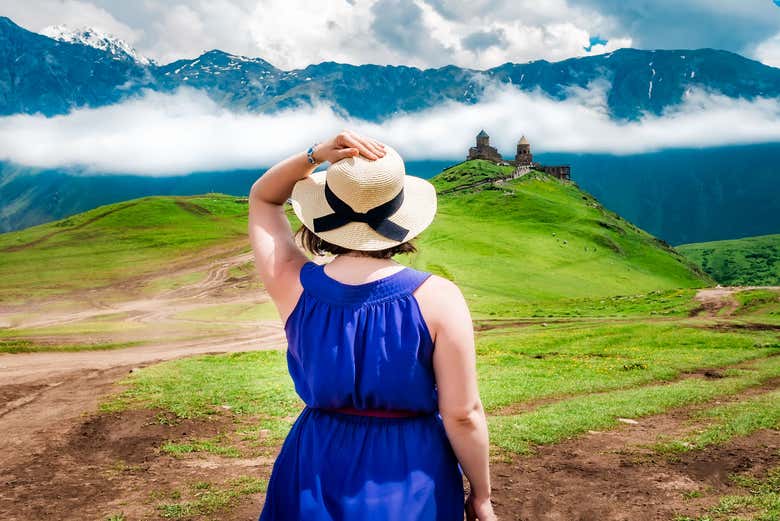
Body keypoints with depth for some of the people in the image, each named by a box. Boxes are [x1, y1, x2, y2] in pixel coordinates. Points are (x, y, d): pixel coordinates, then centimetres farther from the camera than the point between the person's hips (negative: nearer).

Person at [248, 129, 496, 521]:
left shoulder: (295, 287, -11)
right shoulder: (437, 298, -18)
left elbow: (262, 198, 7)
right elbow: (462, 414, -15)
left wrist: (316, 155, -9)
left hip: (316, 474, 2)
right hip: (412, 488, -2)